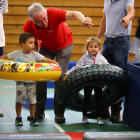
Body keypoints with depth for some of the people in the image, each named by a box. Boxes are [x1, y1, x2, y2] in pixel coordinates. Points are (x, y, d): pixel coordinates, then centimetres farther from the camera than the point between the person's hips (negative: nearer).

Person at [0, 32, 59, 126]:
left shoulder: (34, 54, -5)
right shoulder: (16, 54, -3)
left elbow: (45, 59, -15)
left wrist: (55, 63, -27)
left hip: (32, 81, 1)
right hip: (20, 82, 0)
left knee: (32, 100, 5)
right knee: (19, 100, 3)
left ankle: (32, 118, 18)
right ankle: (18, 118, 16)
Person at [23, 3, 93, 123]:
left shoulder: (53, 13, -37)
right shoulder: (28, 27, -25)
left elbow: (74, 14, -48)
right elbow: (34, 45, -7)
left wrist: (83, 20, -69)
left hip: (64, 45, -3)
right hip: (46, 47, 3)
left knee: (60, 77, -14)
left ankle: (59, 113, -8)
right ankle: (39, 111, 6)